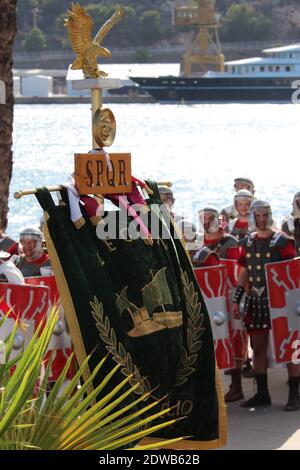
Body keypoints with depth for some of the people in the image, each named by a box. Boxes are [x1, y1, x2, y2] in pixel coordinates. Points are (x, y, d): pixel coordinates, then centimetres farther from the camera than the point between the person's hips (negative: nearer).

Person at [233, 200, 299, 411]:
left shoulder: (282, 241, -5)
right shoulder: (247, 243, 11)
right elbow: (243, 274, 16)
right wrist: (236, 300, 10)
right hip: (255, 301, 5)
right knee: (258, 347, 9)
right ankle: (262, 393, 18)